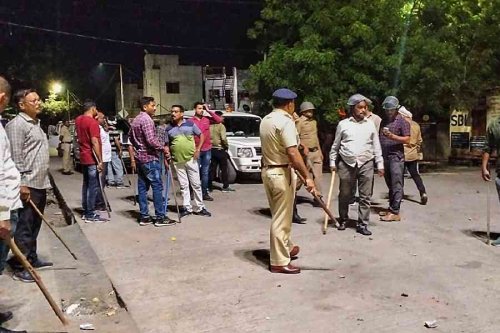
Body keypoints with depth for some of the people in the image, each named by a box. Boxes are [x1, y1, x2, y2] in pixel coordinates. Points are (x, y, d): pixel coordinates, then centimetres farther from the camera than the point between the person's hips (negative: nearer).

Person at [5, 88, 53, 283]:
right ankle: (19, 268, 3)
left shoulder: (36, 124, 19)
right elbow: (15, 157, -17)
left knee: (34, 226, 16)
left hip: (40, 184, 9)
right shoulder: (17, 125, -11)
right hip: (28, 186, -9)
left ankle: (32, 259, 27)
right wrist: (22, 184, -21)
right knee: (24, 228, -4)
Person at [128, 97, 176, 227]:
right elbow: (151, 140, -23)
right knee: (157, 187, -5)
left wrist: (133, 159, 23)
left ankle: (144, 217, 12)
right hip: (150, 158, -9)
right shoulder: (147, 119, -14)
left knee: (142, 187, 9)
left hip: (139, 159, 10)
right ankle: (160, 217, -3)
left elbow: (130, 141, 20)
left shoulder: (135, 121, 16)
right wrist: (163, 148, -10)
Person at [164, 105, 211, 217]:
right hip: (177, 161, 1)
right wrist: (166, 158, -2)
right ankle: (187, 208, 16)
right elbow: (167, 145, 9)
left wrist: (198, 148, -6)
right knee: (183, 186, 7)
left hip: (191, 159, -1)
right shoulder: (169, 128, 4)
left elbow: (201, 135, 6)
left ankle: (199, 208, 12)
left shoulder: (190, 123, 0)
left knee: (196, 184, 3)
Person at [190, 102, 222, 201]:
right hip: (196, 150, -4)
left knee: (205, 172, 8)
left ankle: (205, 193, 13)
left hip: (207, 150, 4)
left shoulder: (207, 119, 7)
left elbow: (219, 120, -3)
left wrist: (208, 111, -4)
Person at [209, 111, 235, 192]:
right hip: (220, 149, -6)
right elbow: (223, 138, -20)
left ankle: (209, 186, 12)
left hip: (212, 149, 7)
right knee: (224, 169, 1)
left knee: (212, 168, 11)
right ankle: (225, 187, 4)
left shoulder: (210, 126, 8)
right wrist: (226, 146, -5)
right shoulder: (221, 126, -12)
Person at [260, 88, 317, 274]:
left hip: (267, 170, 9)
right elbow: (292, 153, -25)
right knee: (281, 218, 0)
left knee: (279, 215, 22)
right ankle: (279, 262, 8)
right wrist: (307, 177, -23)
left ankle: (287, 247, 39)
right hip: (281, 173, -9)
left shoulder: (266, 120, 10)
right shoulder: (286, 122, -17)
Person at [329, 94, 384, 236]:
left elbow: (376, 146, 9)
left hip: (366, 164, 1)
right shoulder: (343, 124, 2)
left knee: (365, 196, 1)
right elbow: (335, 145, 8)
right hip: (346, 164, -1)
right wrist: (332, 162, 6)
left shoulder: (370, 124, 6)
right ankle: (343, 219, 29)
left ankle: (362, 224, 10)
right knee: (345, 195, 9)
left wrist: (380, 164, 6)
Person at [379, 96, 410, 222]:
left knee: (396, 185, -7)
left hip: (396, 156, -6)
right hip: (385, 156, 7)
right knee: (390, 184, 12)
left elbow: (407, 139, -8)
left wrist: (392, 136, -22)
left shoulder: (402, 121, -2)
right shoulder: (384, 121, 17)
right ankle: (391, 208, 20)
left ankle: (395, 212, -7)